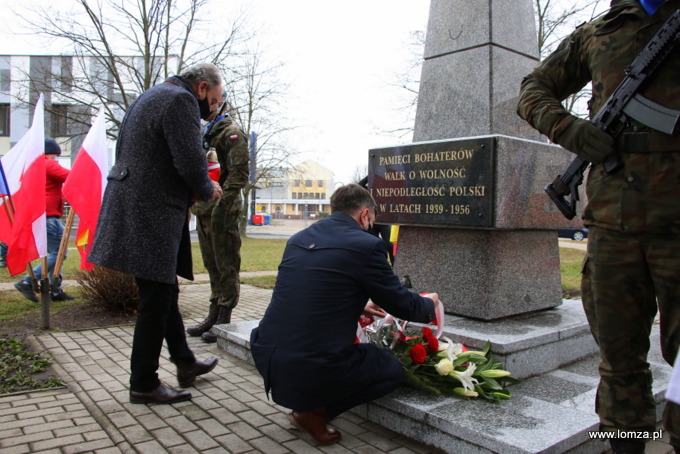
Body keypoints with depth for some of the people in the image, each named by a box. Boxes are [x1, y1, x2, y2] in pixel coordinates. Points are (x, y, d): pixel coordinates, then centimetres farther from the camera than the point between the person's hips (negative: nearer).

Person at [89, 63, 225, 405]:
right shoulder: (181, 100, -11)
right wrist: (207, 190, 0)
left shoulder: (151, 96, 20)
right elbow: (190, 161, -22)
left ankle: (184, 363, 31)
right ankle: (143, 384, 12)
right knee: (155, 301, -1)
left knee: (165, 291, 18)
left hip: (132, 207, 11)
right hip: (151, 214, -11)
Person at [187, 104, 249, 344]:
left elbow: (239, 173, -16)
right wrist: (195, 202, 14)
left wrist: (221, 205, -21)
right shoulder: (206, 135, 21)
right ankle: (213, 316, 23)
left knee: (226, 266, -2)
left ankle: (224, 320, 5)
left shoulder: (231, 133, -7)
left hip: (222, 211, -9)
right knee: (212, 265, 14)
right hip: (204, 211, 9)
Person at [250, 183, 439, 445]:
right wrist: (430, 305, 23)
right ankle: (315, 413, 6)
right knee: (393, 371, 16)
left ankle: (303, 403, 19)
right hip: (312, 370, -7)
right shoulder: (366, 246, -9)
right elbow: (401, 304, 1)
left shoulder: (298, 239, 10)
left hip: (265, 358, 7)